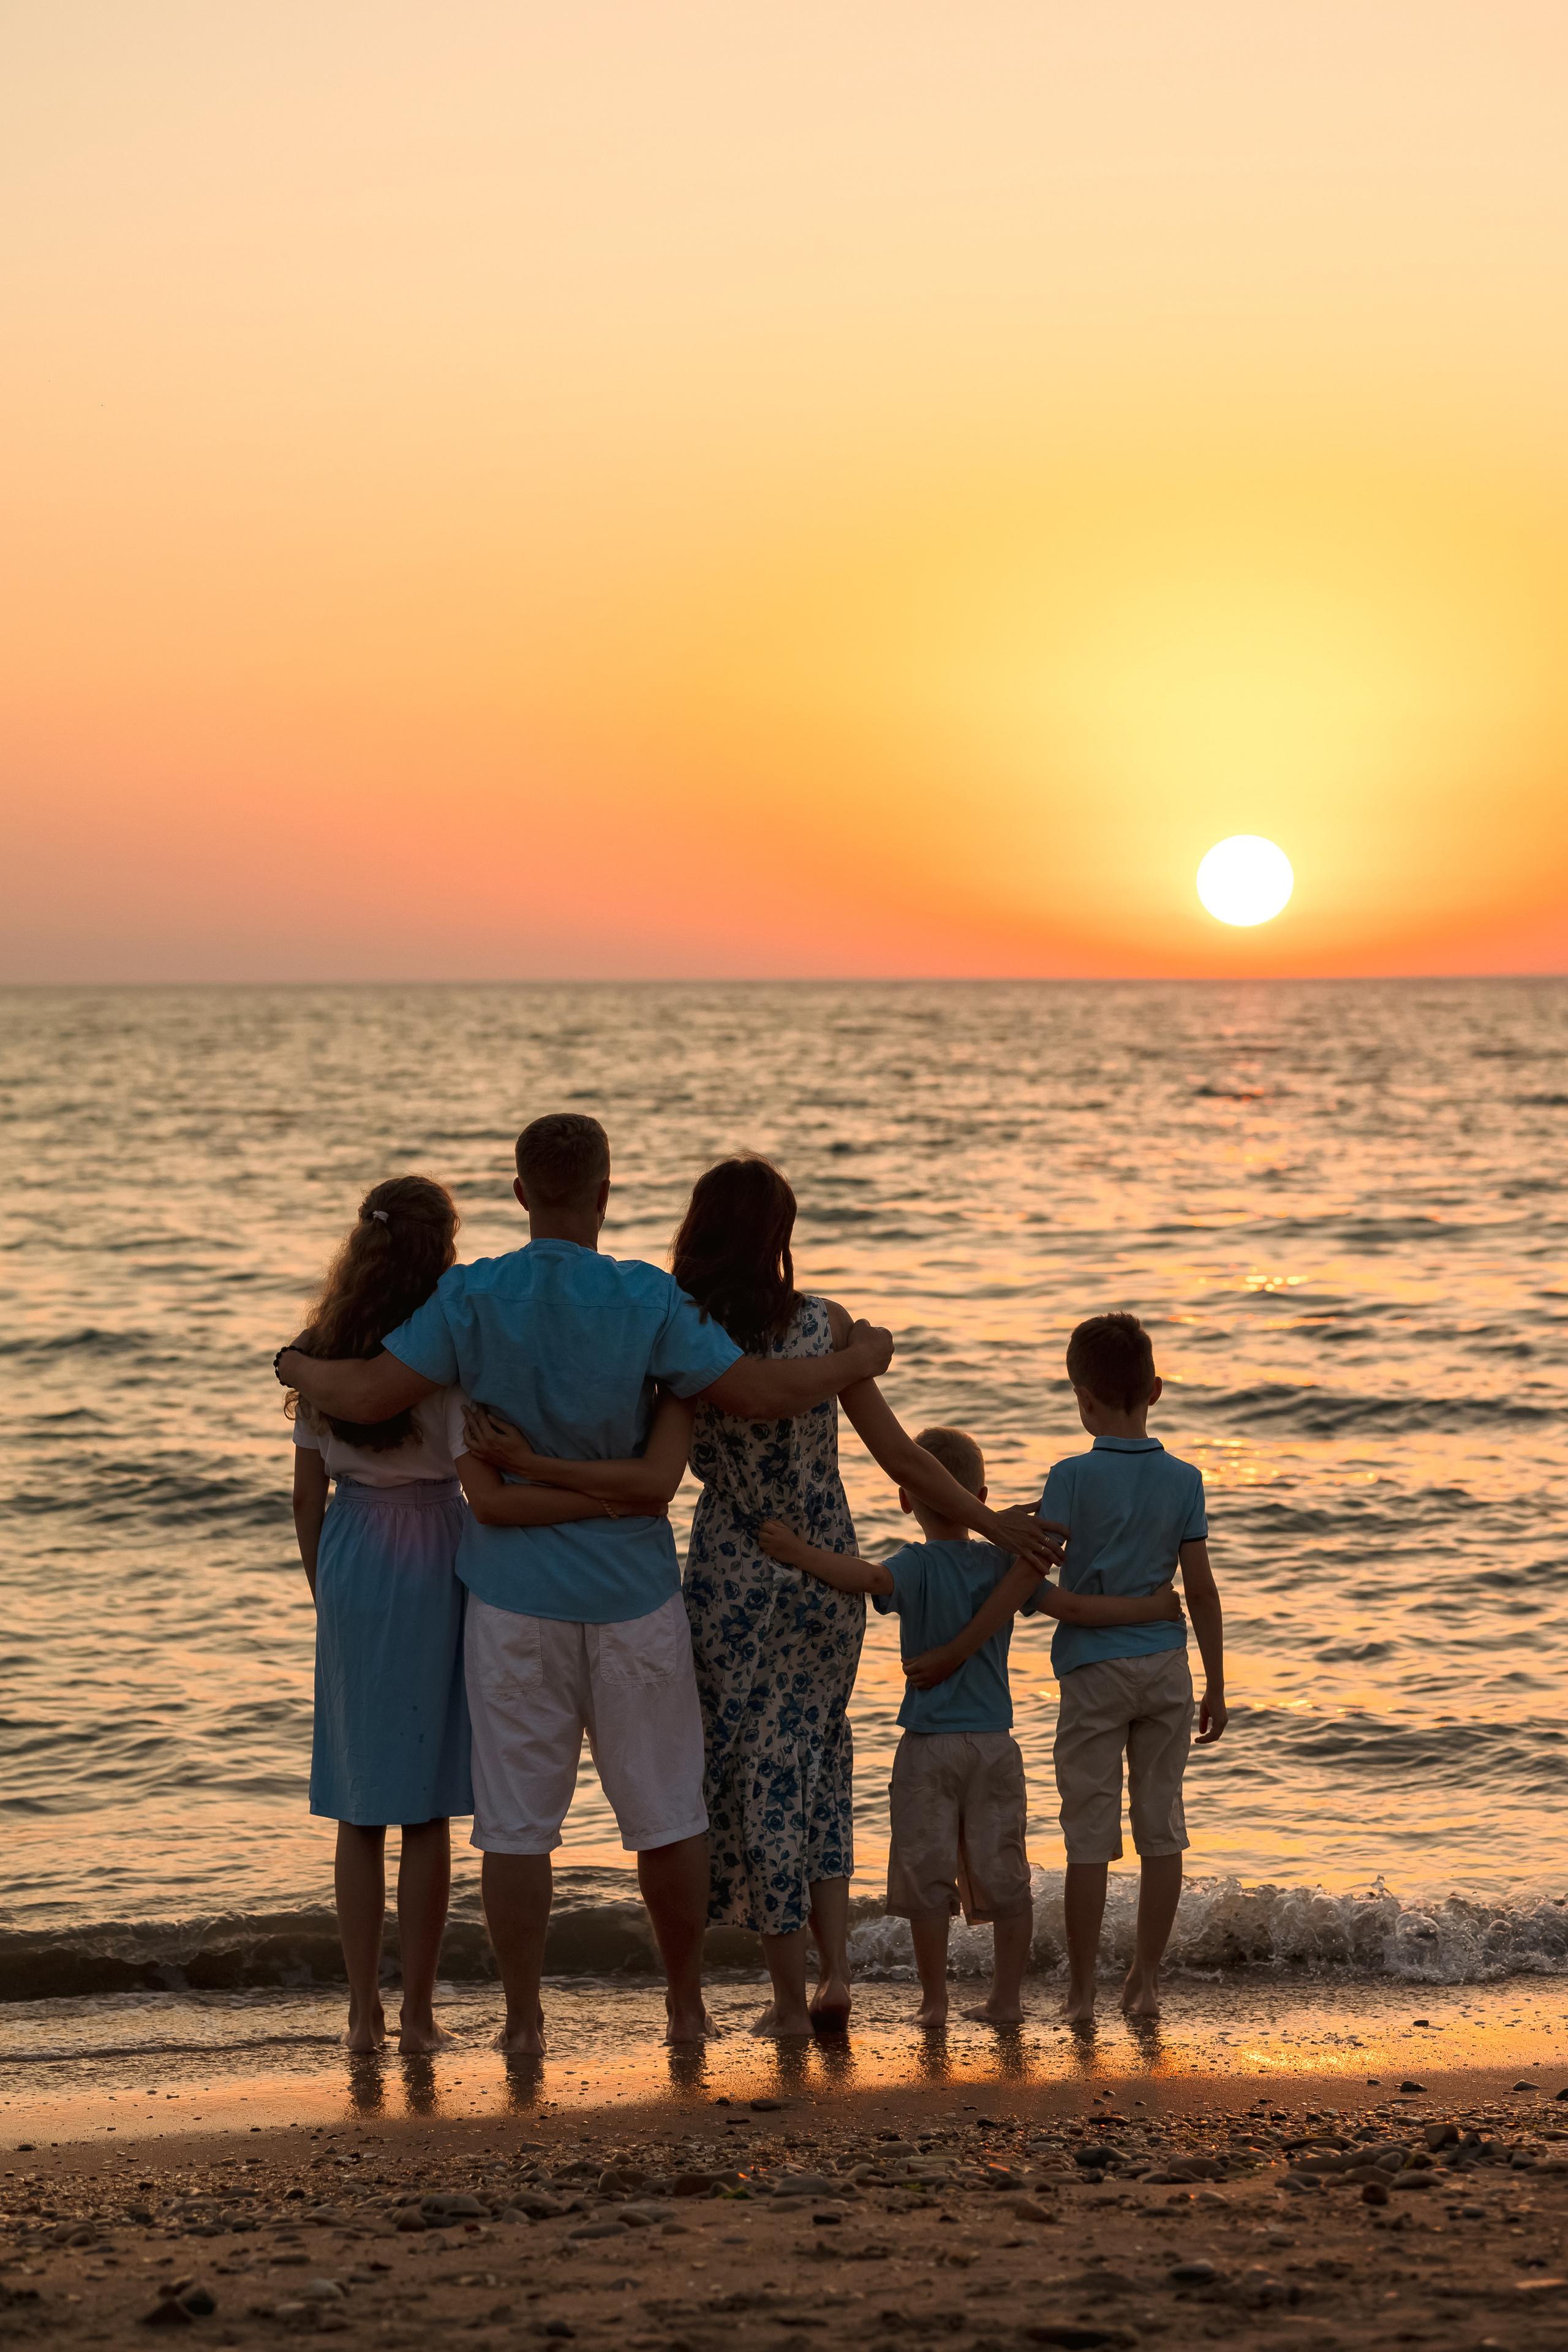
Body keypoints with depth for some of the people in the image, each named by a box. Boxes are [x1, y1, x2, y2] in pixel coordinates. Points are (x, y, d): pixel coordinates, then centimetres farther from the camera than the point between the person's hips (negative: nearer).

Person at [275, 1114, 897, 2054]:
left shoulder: (473, 1297, -8)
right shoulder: (648, 1300, -10)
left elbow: (369, 1395, -11)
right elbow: (765, 1394, -13)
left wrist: (298, 1367, 10)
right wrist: (862, 1359, 4)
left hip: (515, 1595, 0)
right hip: (632, 1589, 0)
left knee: (518, 1818, 7)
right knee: (666, 1808, 12)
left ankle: (524, 2017, 11)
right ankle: (687, 2004, 21)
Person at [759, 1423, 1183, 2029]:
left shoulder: (917, 1566, -9)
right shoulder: (1002, 1565, 2)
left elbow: (872, 1578, -30)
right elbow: (1072, 1607, 0)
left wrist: (800, 1554, -36)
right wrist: (1152, 1609, 9)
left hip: (929, 1745, -3)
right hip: (995, 1741, 4)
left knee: (927, 1873, 3)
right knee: (1002, 1874, 10)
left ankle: (934, 1999, 6)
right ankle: (1006, 1996, 15)